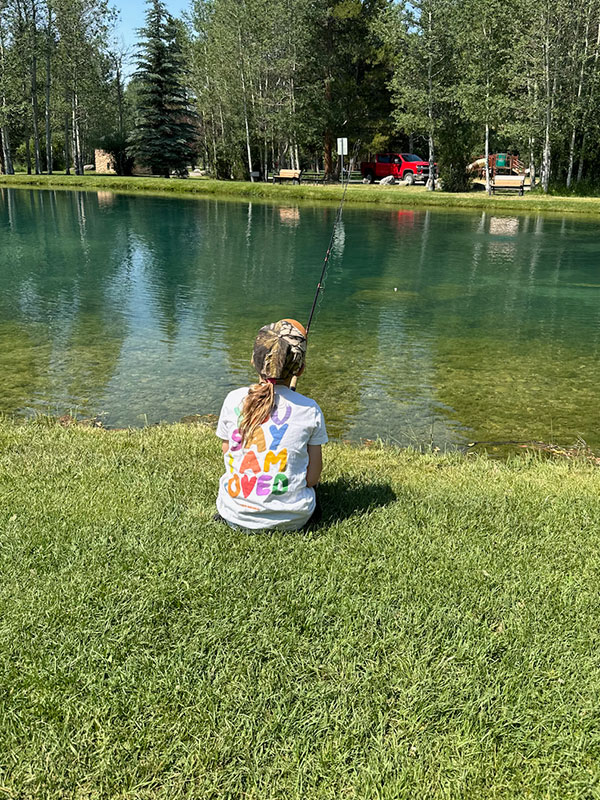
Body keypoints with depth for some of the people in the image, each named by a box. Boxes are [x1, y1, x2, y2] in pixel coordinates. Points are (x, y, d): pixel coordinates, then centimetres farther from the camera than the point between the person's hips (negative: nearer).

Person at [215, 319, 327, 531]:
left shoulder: (234, 400, -8)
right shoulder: (310, 411, -12)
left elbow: (227, 454, 5)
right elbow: (313, 477, -5)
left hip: (236, 516, 1)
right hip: (291, 519, -1)